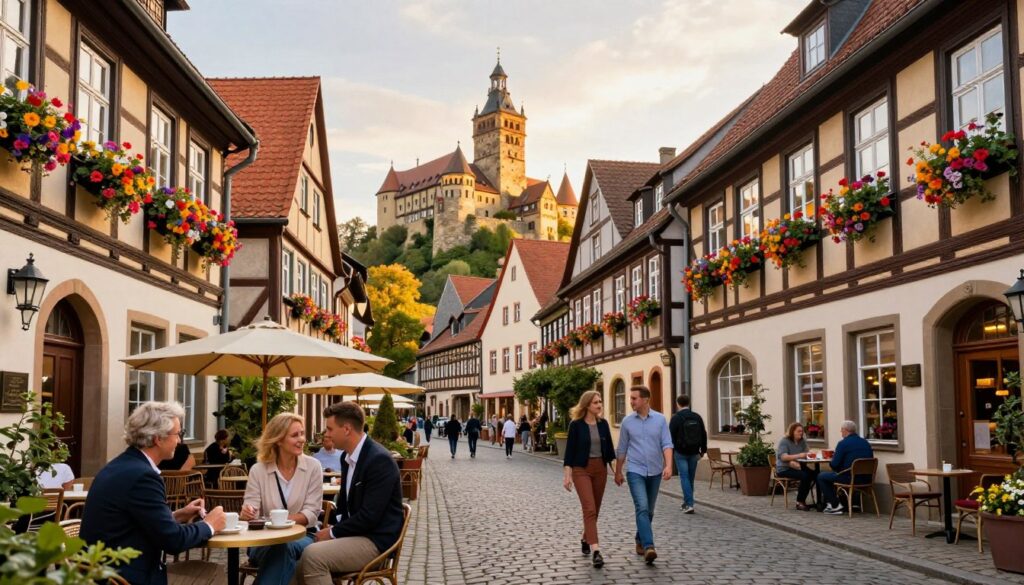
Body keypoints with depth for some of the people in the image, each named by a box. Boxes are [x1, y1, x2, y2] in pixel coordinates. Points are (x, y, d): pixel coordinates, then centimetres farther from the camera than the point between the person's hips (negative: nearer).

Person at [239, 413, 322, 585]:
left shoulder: (313, 467, -1)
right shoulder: (258, 470, 0)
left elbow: (311, 513, -5)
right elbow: (250, 509, -3)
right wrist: (246, 514, -29)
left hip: (302, 536, 0)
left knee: (285, 547, -36)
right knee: (279, 548, -37)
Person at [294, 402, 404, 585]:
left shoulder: (380, 460, -19)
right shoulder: (348, 457, 10)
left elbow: (370, 516, -23)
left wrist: (333, 532, -12)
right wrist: (333, 527, 4)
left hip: (375, 541, -9)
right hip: (356, 533, 9)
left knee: (312, 555, -25)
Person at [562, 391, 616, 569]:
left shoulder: (603, 423, 5)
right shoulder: (576, 424, -8)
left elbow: (609, 447, 11)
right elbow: (570, 450, -8)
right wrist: (567, 475, -12)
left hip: (600, 468, 5)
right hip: (581, 469, -5)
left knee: (595, 509, 13)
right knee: (589, 509, -13)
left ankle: (585, 539, 36)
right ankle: (596, 551, -18)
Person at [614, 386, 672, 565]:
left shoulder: (660, 419, -1)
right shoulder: (627, 421, 1)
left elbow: (666, 444, -6)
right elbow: (622, 449, 9)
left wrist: (668, 465, -21)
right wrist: (618, 472, 14)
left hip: (655, 472, 2)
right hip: (635, 471, -2)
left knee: (649, 510, 13)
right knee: (642, 508, -17)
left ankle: (640, 540, 32)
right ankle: (649, 547, -25)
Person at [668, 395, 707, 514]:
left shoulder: (676, 418, -10)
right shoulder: (697, 417, 4)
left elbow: (671, 436, -11)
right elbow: (704, 435, 8)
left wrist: (670, 452, -3)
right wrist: (703, 450, 16)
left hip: (680, 452, -4)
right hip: (693, 452, 4)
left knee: (684, 477, -3)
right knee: (690, 477, 15)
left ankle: (689, 504, -12)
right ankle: (687, 501, 27)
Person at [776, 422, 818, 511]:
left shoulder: (802, 441, 9)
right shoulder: (784, 441, -8)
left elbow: (807, 453, -3)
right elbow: (783, 457, -21)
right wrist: (798, 456, -35)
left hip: (797, 466, 6)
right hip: (784, 469, -6)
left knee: (815, 474, -21)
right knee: (805, 476, -30)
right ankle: (800, 503, -20)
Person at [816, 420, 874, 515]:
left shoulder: (843, 443, -13)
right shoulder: (866, 442, 8)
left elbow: (834, 465, -14)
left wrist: (831, 461, 11)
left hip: (849, 478, -8)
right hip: (865, 479, 8)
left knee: (821, 476, 11)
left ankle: (835, 505, 7)